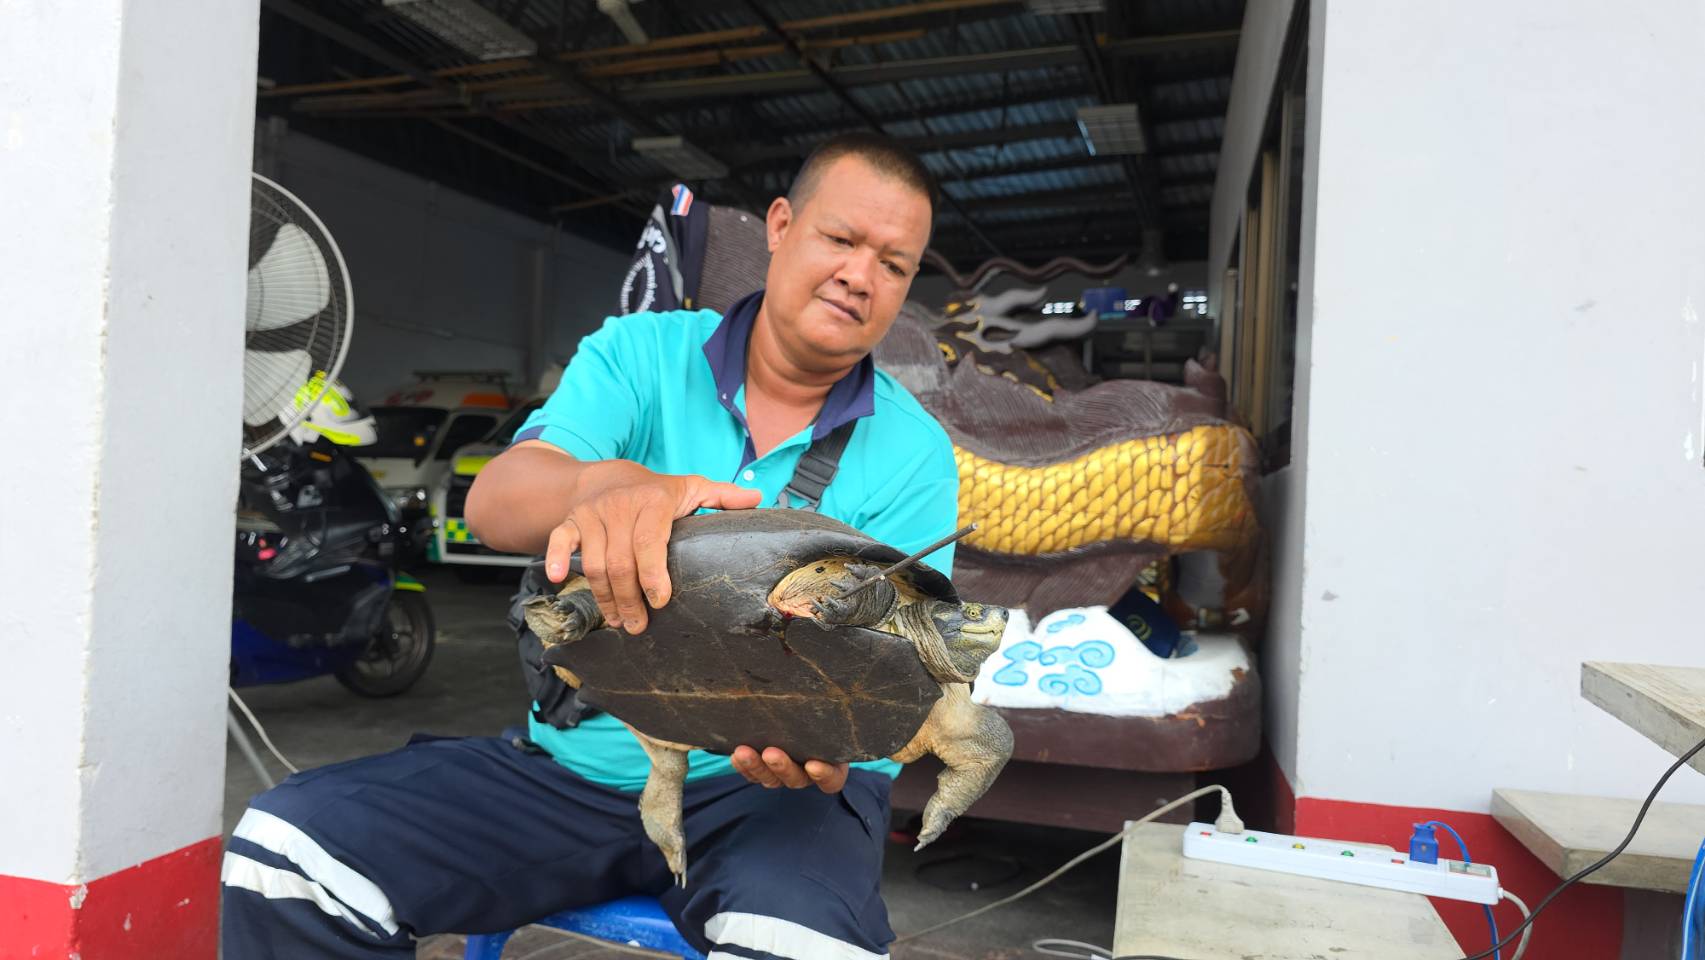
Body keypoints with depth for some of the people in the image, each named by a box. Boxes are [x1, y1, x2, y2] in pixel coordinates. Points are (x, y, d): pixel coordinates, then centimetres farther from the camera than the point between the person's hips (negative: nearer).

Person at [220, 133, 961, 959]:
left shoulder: (913, 456, -3)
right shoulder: (640, 354, 0)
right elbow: (493, 502, -14)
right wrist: (605, 484, -38)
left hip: (764, 785, -2)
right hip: (571, 760, 3)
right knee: (285, 846, -13)